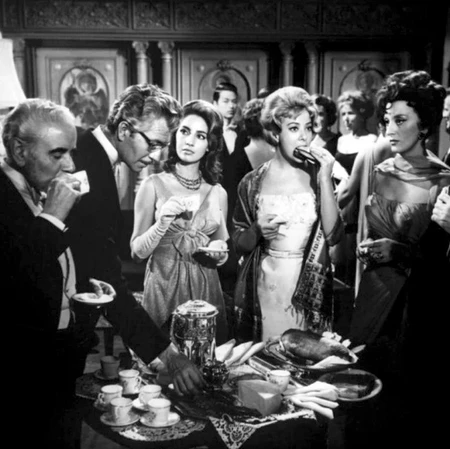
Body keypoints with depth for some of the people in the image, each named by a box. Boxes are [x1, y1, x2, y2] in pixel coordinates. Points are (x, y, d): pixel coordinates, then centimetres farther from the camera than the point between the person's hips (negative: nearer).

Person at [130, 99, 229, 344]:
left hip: (206, 289, 3)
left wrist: (220, 252, -6)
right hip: (163, 289, -2)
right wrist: (162, 223, -20)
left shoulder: (218, 193, 4)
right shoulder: (154, 185, -5)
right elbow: (137, 251, -5)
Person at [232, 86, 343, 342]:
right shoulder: (253, 183, -2)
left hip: (310, 287, 0)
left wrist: (325, 179, -16)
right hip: (264, 288, 0)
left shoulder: (317, 175, -1)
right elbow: (239, 243, 5)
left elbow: (333, 234, -12)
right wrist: (258, 231, -15)